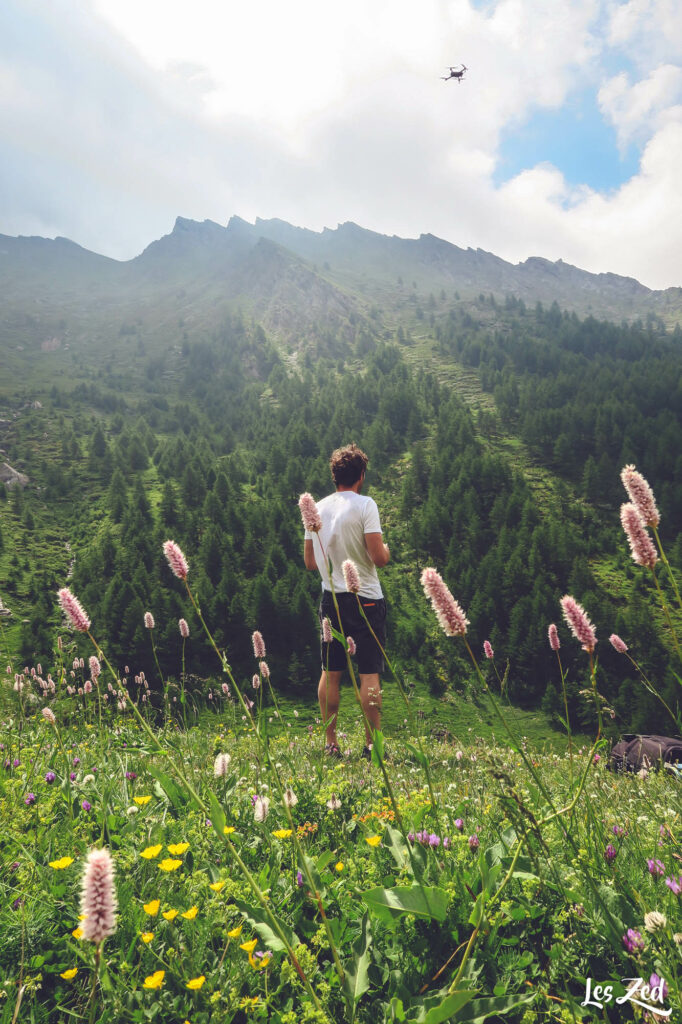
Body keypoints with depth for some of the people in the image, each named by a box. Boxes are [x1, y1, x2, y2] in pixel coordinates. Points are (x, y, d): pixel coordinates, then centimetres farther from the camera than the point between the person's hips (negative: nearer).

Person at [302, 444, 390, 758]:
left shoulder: (317, 508, 6)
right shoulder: (365, 505, -11)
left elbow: (310, 562, 11)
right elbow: (379, 558, -17)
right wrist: (386, 549, 5)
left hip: (331, 599, 5)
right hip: (365, 599, -5)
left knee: (330, 673, 11)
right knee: (369, 674, 1)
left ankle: (331, 744, 17)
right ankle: (372, 744, 6)